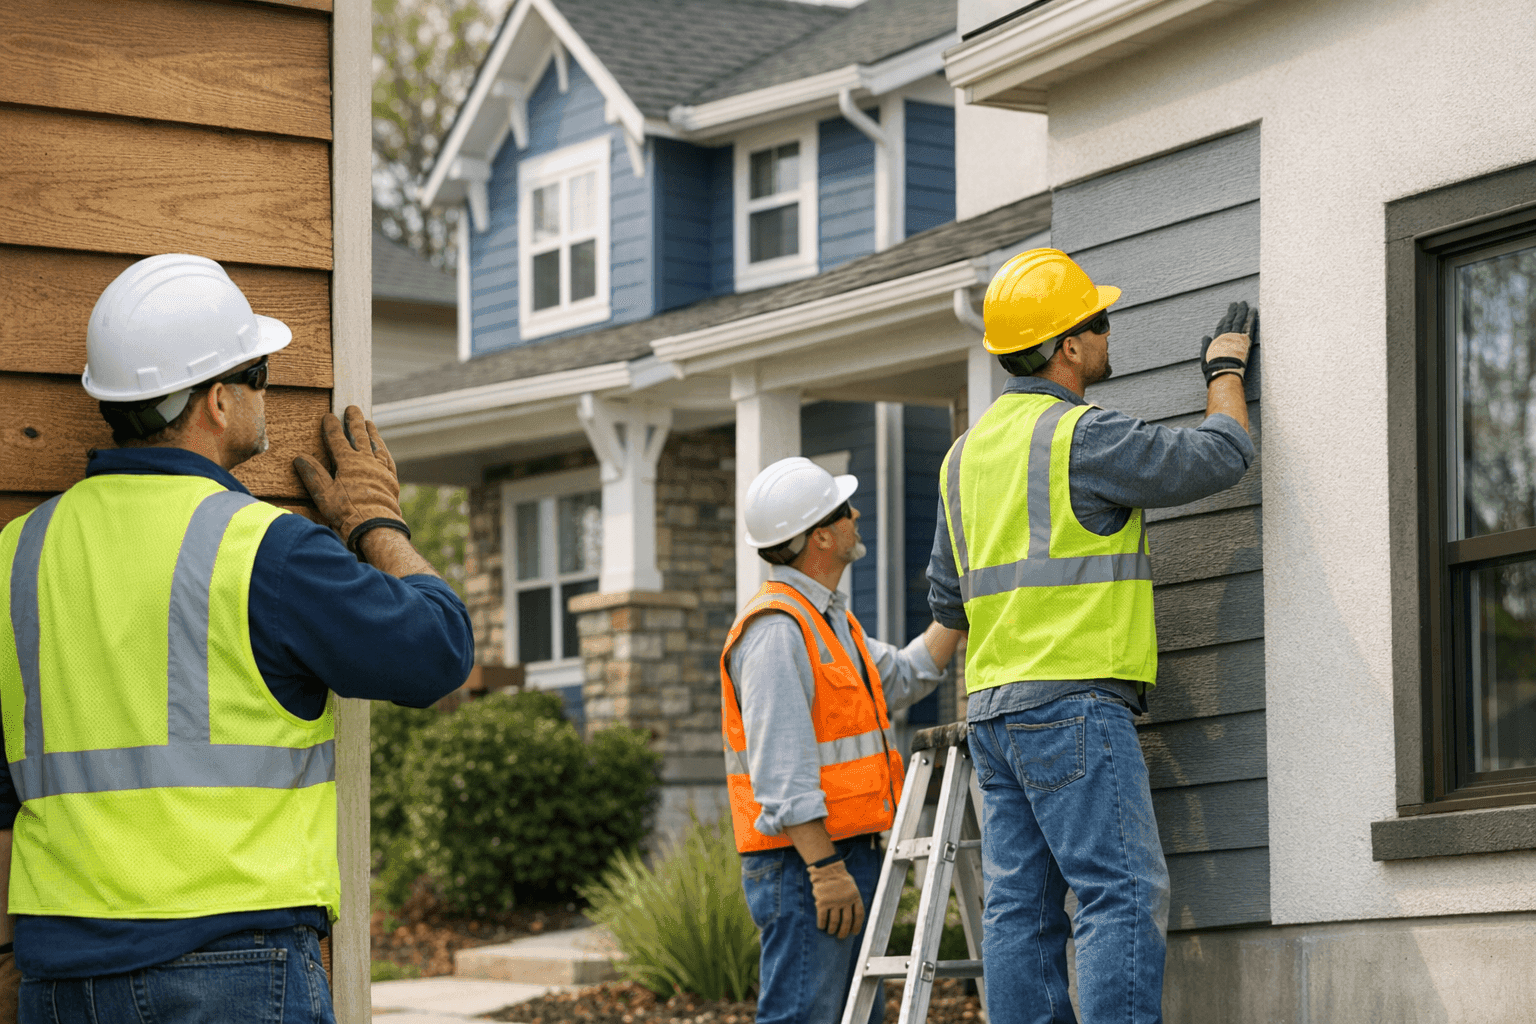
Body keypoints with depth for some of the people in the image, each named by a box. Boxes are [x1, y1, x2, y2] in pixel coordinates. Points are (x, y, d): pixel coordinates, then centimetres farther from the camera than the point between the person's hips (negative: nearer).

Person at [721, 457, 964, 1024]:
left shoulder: (831, 620, 18)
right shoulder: (776, 629, -16)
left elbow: (905, 677, 27)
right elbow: (781, 769, -22)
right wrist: (824, 867, -24)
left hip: (846, 860, 11)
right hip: (804, 865, -11)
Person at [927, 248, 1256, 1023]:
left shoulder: (967, 451, 17)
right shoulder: (1081, 436, -9)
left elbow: (947, 601, 23)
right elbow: (1219, 457, -5)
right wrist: (1225, 370, 12)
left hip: (991, 706, 9)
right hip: (1073, 699, -8)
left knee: (1021, 907, 5)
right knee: (1124, 894, -10)